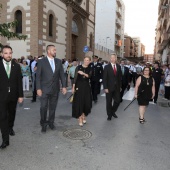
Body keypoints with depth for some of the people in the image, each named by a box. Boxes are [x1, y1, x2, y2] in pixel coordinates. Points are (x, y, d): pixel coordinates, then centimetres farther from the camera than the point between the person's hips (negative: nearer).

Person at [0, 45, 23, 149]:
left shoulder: (17, 66, 1)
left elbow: (19, 81, 1)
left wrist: (21, 95, -2)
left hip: (13, 95, 2)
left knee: (12, 114, 19)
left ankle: (10, 127, 46)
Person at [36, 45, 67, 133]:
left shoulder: (58, 61, 6)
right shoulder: (41, 61, -5)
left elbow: (62, 74, 7)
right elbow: (38, 76, -5)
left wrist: (64, 86, 1)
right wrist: (38, 88, -10)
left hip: (55, 89, 3)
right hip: (45, 89, -3)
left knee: (53, 107, 11)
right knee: (43, 107, 0)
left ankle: (51, 122, 29)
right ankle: (43, 124, 19)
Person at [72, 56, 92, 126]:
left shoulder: (90, 69, 5)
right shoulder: (78, 67, -1)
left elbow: (90, 76, -14)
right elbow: (75, 77, -4)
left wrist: (83, 73, -30)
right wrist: (73, 87, -9)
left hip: (86, 87, 3)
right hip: (79, 86, -2)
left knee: (86, 102, 5)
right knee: (79, 102, -2)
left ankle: (83, 117, 25)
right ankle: (80, 119, 6)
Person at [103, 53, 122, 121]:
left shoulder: (118, 66, 6)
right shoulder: (107, 67, -5)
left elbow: (120, 77, 10)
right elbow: (104, 78, -8)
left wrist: (120, 86, 6)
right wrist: (105, 88, -13)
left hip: (117, 87, 3)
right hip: (109, 87, -3)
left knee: (117, 101, 6)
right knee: (109, 102, 7)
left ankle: (113, 112, 32)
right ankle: (109, 115, 23)